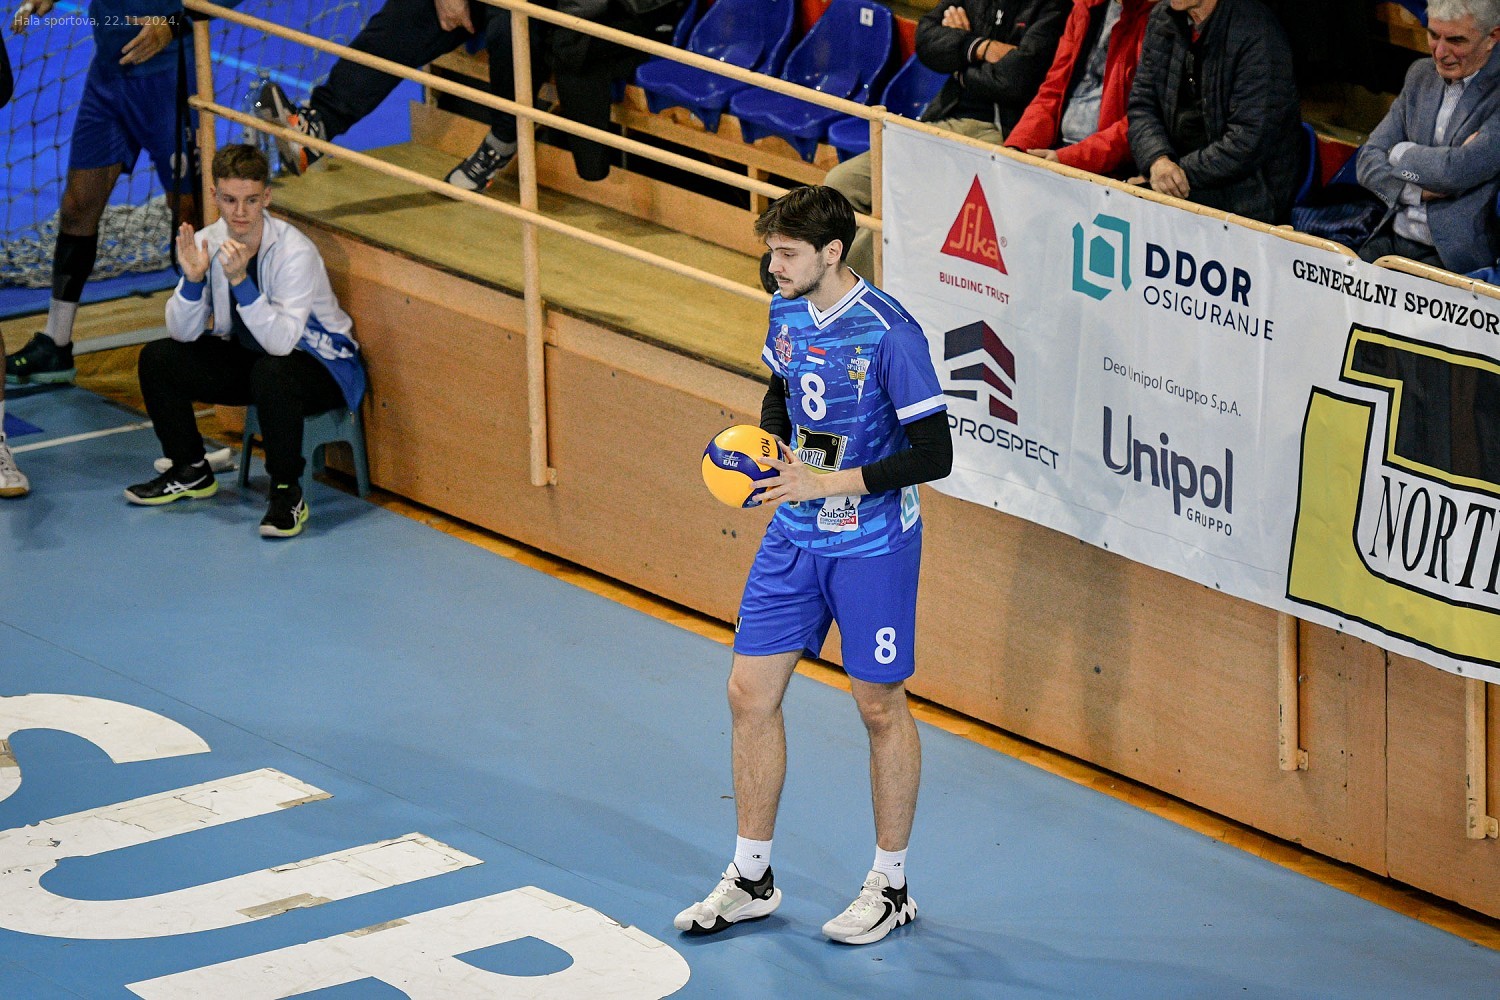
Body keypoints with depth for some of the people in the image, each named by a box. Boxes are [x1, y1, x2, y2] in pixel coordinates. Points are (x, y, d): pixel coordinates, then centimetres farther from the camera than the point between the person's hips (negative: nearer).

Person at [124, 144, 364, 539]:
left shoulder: (294, 251, -26)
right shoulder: (208, 243, -10)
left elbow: (280, 341, -34)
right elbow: (183, 333, -9)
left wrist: (240, 281, -41)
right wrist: (193, 279, -27)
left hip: (320, 364, -6)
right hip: (247, 355, 6)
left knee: (271, 373, -39)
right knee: (158, 358, -7)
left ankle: (287, 492, -21)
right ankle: (191, 472, 12)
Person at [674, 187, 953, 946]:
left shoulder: (890, 335, -21)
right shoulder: (786, 311, 0)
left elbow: (934, 454, -21)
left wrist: (827, 481, -23)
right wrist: (767, 446, -1)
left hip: (872, 546, -7)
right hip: (794, 538, 7)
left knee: (880, 708, 6)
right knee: (750, 692, 7)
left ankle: (890, 885, 21)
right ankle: (751, 878, 21)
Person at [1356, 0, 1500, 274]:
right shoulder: (1421, 75, 14)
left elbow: (1460, 171, -20)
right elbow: (1368, 164, 10)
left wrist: (1400, 153, -2)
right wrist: (1421, 191, -9)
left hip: (1455, 257, -6)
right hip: (1391, 241, 6)